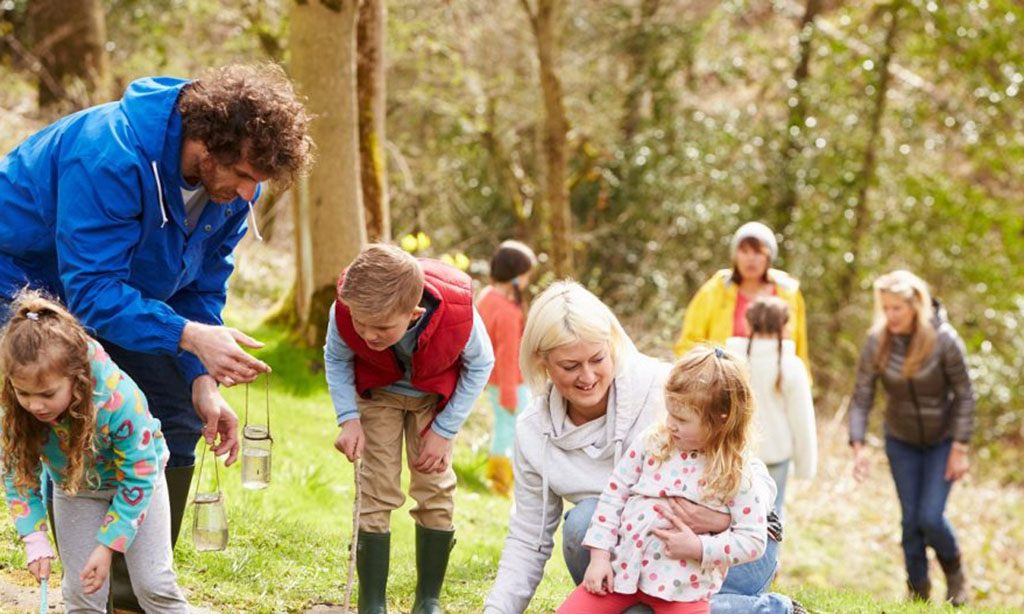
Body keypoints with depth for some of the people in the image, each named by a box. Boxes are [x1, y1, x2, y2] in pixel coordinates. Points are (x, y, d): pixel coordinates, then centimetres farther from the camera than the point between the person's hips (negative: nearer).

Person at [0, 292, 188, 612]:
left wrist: (108, 546, -26)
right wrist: (35, 540, -22)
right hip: (74, 489, 3)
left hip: (135, 477, -3)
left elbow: (137, 480, -27)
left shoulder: (119, 400, -40)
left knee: (154, 583, -3)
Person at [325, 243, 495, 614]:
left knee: (436, 492, -3)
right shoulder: (345, 311, -36)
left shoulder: (457, 313, -40)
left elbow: (480, 365, -15)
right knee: (376, 493, -9)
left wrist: (444, 431, -15)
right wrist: (349, 419, -22)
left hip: (436, 396, 0)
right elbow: (336, 360, -10)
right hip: (377, 392, 0)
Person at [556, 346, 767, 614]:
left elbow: (754, 540, -7)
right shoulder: (651, 443, 0)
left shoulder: (735, 474, -8)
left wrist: (698, 547, -18)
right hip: (623, 566, 3)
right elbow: (614, 494, 4)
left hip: (682, 586, -3)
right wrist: (599, 555, -2)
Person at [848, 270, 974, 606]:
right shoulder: (876, 342, -15)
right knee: (911, 519, 4)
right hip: (901, 440, 3)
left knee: (930, 517, -9)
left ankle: (954, 570, 22)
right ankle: (918, 591, 22)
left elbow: (964, 395, -14)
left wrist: (960, 449, -15)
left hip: (943, 439, -3)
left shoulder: (943, 339, -22)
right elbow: (861, 397, -13)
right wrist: (858, 445, -24)